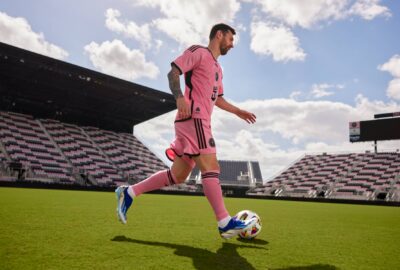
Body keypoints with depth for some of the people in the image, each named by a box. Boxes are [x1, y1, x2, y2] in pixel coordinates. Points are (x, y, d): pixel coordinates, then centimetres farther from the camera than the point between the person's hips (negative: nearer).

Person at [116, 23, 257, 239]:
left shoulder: (217, 68, 29)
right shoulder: (198, 52, 2)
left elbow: (217, 98, 34)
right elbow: (173, 72, -10)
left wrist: (238, 111, 25)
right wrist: (179, 97, -26)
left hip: (200, 122, 10)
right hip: (193, 118, -10)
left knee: (178, 175, 7)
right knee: (210, 168, -14)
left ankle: (128, 192, 15)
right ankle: (225, 223, -13)